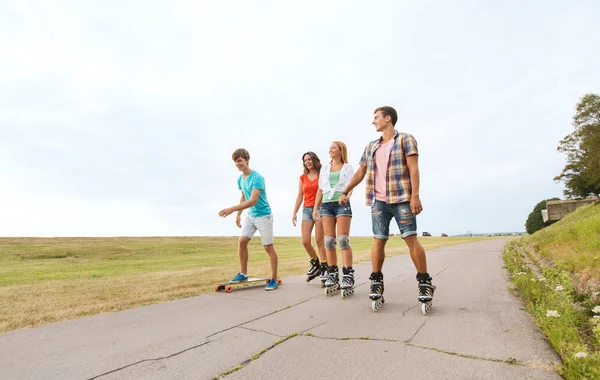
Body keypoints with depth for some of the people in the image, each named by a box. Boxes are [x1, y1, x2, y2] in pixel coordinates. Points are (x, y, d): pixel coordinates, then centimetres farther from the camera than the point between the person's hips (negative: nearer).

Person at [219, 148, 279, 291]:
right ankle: (243, 273, 14)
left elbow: (253, 201, -30)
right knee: (241, 241, -1)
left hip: (263, 216, -7)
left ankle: (274, 279, 9)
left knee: (268, 247, -1)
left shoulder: (257, 178, -22)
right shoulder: (240, 179, 4)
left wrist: (232, 209, -35)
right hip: (250, 215, 7)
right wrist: (238, 215, 18)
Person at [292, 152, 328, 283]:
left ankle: (324, 268, 4)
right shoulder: (303, 178, 13)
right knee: (305, 241, -1)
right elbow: (299, 196, 12)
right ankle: (315, 264, 21)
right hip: (307, 210, 4)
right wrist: (294, 213, 5)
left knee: (319, 240, -7)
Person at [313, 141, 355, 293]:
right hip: (326, 205, 4)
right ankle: (332, 274, 6)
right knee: (329, 241, 0)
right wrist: (316, 207, 11)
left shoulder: (348, 167, 9)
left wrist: (345, 196, -23)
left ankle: (348, 275, -12)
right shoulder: (324, 168, 19)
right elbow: (320, 189, 18)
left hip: (342, 204, -4)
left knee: (343, 240, -12)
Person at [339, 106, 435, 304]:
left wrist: (415, 196, -17)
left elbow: (413, 169, -7)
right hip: (378, 201, 4)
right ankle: (376, 281, 10)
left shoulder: (405, 139, 3)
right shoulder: (371, 147, 17)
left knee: (411, 239, -6)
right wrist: (345, 192, 20)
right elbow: (360, 172, 22)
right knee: (378, 240, 2)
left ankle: (424, 281, 4)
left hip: (402, 199, -4)